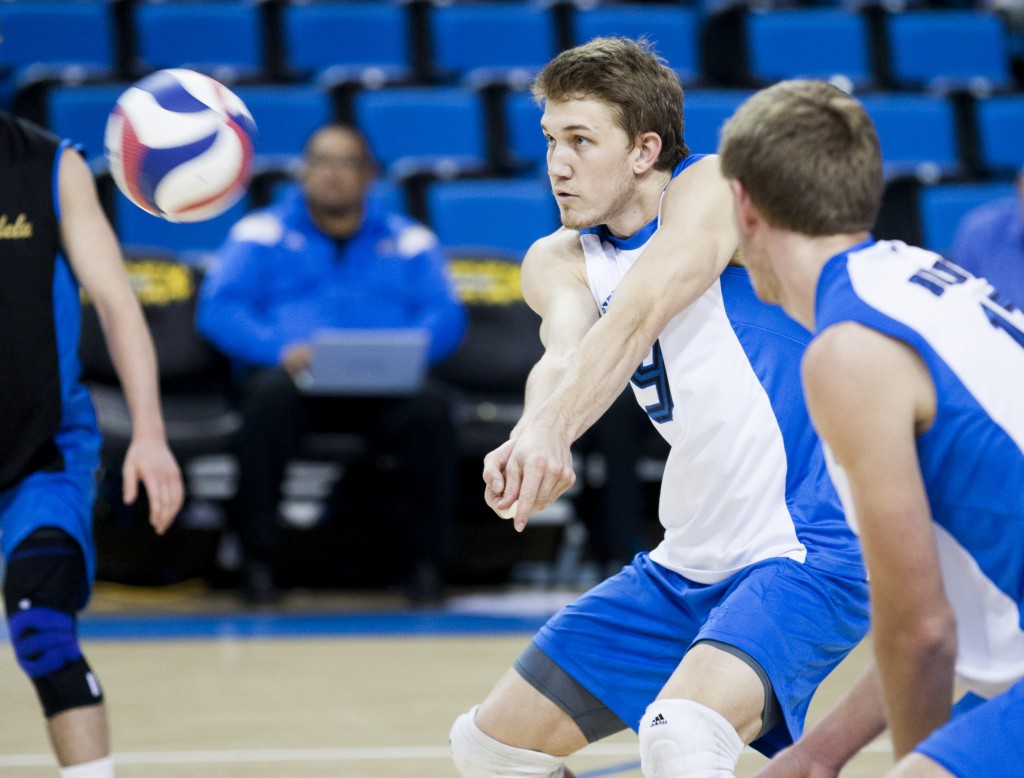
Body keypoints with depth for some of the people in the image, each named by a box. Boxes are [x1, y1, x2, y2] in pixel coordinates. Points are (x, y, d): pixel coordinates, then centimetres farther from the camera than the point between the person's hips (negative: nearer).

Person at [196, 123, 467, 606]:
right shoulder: (262, 233, 16)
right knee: (270, 395, -36)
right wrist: (280, 349, -16)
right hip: (296, 376, -1)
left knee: (429, 407, -32)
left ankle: (427, 561, -19)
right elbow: (218, 309, 3)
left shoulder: (409, 241, 19)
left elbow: (446, 316, 7)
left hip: (383, 388, 1)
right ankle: (257, 560, -27)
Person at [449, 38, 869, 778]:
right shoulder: (559, 260, 5)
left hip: (806, 550, -8)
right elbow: (565, 353, -18)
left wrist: (550, 432, -48)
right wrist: (533, 439, -41)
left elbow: (638, 315, -30)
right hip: (690, 562, 8)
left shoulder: (712, 188, -12)